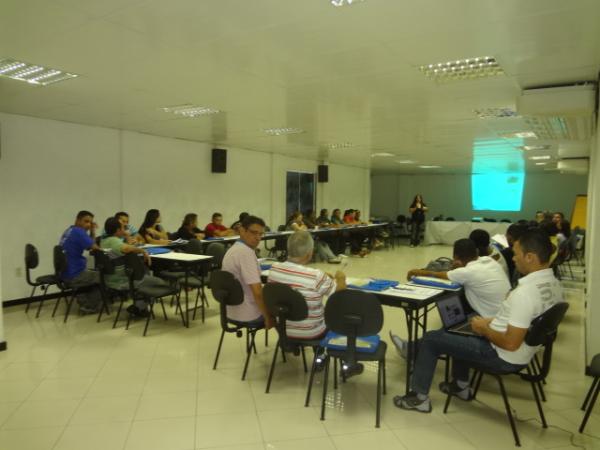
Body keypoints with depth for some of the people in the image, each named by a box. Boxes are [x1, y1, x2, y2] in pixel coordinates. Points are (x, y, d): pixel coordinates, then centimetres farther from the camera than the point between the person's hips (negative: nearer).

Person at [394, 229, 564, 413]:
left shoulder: (526, 292, -32)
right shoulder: (553, 284, -2)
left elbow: (510, 343, -30)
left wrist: (484, 329, -13)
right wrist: (494, 321, 7)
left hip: (505, 357, -9)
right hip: (526, 350, 9)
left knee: (431, 339, 1)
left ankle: (420, 397, 14)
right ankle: (460, 386, 38)